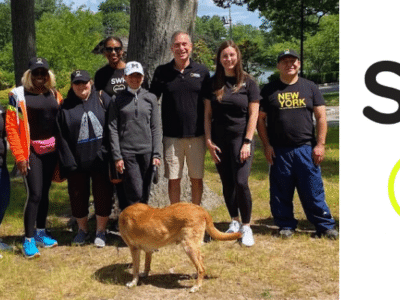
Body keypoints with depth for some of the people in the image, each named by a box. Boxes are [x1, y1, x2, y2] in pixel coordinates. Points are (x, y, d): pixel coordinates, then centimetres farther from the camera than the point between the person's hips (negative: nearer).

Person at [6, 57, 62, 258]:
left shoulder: (54, 95, 7)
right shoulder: (18, 95, -5)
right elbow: (10, 126, -8)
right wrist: (19, 156, -13)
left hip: (51, 150, 4)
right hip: (31, 151, -4)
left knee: (45, 192, 12)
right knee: (35, 194, -8)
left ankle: (40, 233, 25)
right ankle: (28, 240, 2)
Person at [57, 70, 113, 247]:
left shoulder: (103, 100, 1)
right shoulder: (66, 107, 2)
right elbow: (62, 138, -1)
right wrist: (67, 162, -8)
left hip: (101, 159, -1)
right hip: (77, 161, 1)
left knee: (103, 196, 5)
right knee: (78, 196, 11)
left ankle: (100, 231, 22)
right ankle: (82, 230, 31)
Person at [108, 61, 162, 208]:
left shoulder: (151, 98, 9)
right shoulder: (118, 100, 5)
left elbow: (156, 128, 7)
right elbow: (113, 129, 2)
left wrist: (156, 154, -1)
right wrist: (117, 156, -5)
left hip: (147, 151, 2)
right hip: (127, 152, -2)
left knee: (145, 195, 7)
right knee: (135, 193, -7)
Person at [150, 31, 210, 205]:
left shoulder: (202, 72, 2)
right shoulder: (162, 72, 2)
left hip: (197, 135, 0)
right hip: (171, 136, 0)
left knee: (197, 178, 9)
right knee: (173, 179, 7)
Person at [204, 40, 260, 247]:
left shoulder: (248, 83, -1)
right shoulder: (213, 83, 5)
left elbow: (253, 114, -3)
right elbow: (207, 114, 6)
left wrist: (247, 142, -10)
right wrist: (209, 141, -1)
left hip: (240, 139, -2)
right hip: (219, 140, 3)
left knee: (241, 182, -11)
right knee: (227, 184, 8)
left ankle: (246, 226, 4)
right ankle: (234, 221, 26)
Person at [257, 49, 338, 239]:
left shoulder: (309, 88, 8)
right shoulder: (269, 90, 6)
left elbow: (321, 117, 6)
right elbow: (260, 119, 6)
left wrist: (320, 144, -2)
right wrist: (266, 145, -3)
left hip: (306, 149, 0)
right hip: (279, 151, 0)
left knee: (313, 191, 3)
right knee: (281, 192, 6)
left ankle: (325, 226, 13)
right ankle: (286, 225, 20)